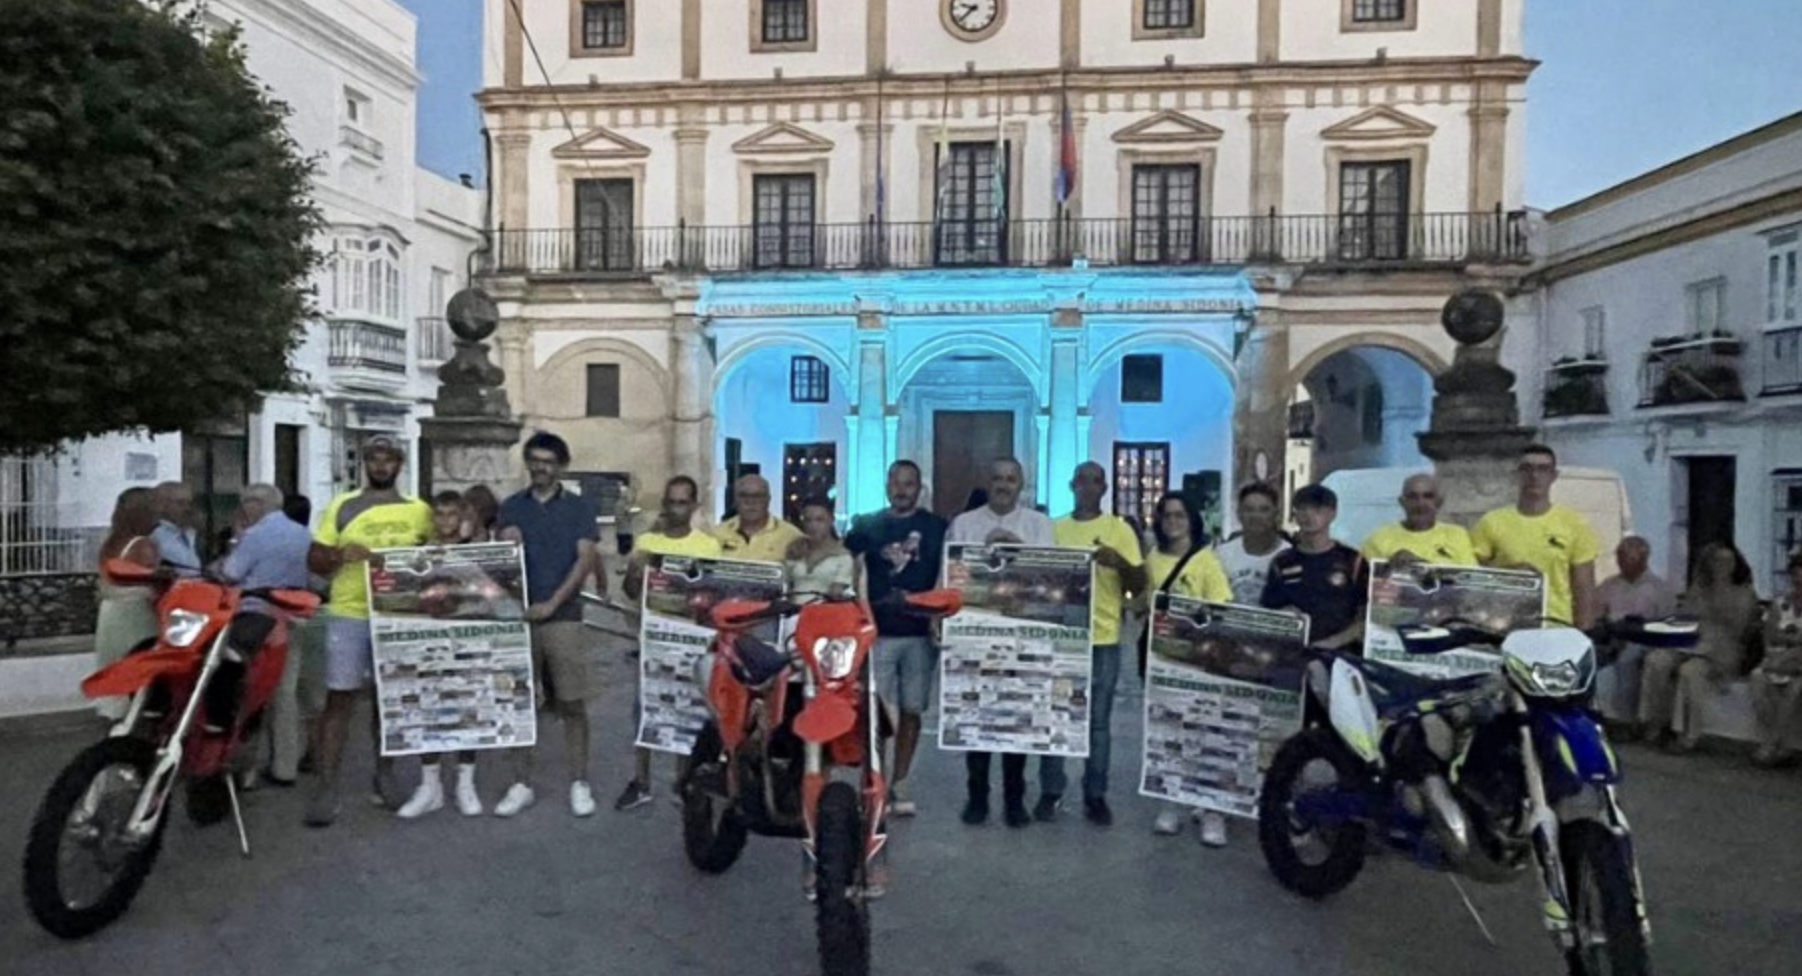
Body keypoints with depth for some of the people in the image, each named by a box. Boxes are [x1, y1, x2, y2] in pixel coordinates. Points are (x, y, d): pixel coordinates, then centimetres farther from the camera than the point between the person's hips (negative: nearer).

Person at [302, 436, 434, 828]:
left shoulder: (419, 510, 8)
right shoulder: (341, 507, 3)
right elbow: (314, 559, 3)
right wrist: (340, 554, -15)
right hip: (349, 615, -2)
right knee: (339, 699, -3)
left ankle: (385, 776, 25)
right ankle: (327, 788, 3)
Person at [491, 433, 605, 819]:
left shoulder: (580, 507, 3)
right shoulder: (511, 507, 11)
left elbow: (586, 560, -6)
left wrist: (552, 604, -15)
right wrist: (505, 543, -16)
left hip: (564, 617, -2)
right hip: (517, 615, 2)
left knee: (572, 703, 1)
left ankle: (579, 783, 10)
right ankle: (521, 784, 17)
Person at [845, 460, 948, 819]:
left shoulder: (936, 528, 6)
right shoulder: (867, 525, 8)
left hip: (920, 632, 1)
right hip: (878, 632, 0)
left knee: (912, 710, 7)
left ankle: (899, 784, 19)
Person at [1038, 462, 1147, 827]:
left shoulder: (1120, 529, 2)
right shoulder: (1054, 528, 9)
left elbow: (1139, 585, -1)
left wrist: (1120, 563, -20)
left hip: (1103, 639, -2)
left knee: (1098, 720, 5)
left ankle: (1095, 795, 14)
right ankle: (1051, 791, 16)